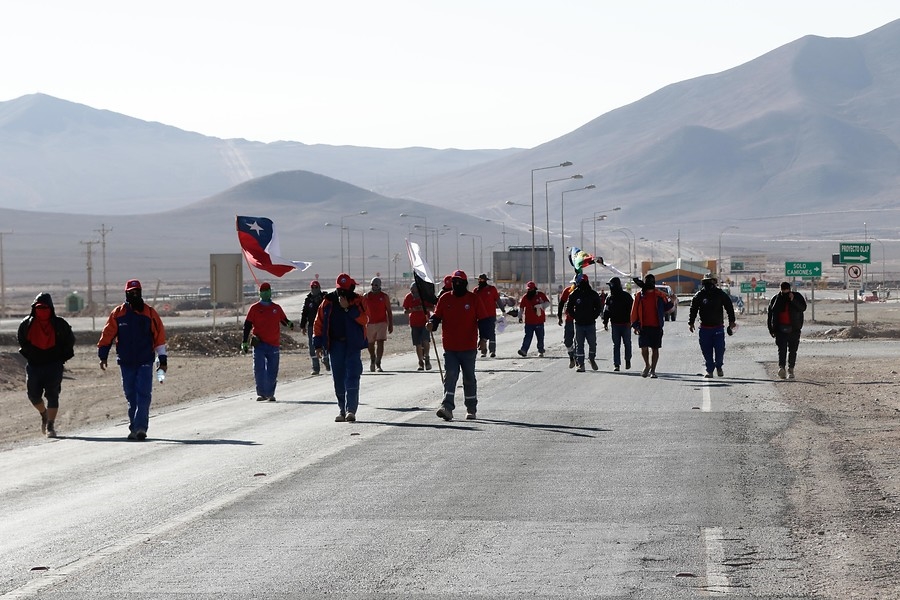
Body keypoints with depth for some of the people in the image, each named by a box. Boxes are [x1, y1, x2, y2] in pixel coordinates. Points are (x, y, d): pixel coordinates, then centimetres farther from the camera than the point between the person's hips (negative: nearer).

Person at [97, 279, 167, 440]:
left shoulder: (150, 313, 3)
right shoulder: (118, 313, 5)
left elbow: (159, 335, 5)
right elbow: (107, 335, 7)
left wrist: (163, 359, 3)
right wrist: (103, 356, 2)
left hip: (145, 362, -2)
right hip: (126, 362, 2)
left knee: (143, 395, -11)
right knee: (131, 397, 6)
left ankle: (140, 427, -15)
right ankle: (135, 428, 13)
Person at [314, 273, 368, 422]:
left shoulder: (357, 301, 0)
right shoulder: (328, 302, 6)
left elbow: (363, 319, -14)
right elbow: (319, 323, 10)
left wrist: (348, 308, -21)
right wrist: (318, 344, 5)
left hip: (353, 344, -3)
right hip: (335, 344, 3)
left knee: (352, 376, -11)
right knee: (338, 379, 6)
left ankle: (351, 409, -15)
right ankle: (342, 409, 17)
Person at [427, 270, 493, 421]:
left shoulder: (474, 299, -1)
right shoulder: (445, 299, 5)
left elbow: (483, 319, -1)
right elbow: (437, 315, 7)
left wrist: (483, 337, -12)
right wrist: (432, 323, -17)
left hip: (469, 347, -1)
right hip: (450, 347, 1)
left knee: (469, 378, 10)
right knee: (450, 376, -11)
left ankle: (471, 409, 23)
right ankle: (447, 408, -20)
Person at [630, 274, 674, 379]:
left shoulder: (660, 295, 5)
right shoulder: (639, 295, 5)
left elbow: (666, 307, 10)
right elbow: (634, 311, 6)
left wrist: (671, 302, -10)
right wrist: (635, 325, 0)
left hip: (656, 327, 0)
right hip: (643, 327, 0)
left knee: (655, 348, 3)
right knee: (644, 347, -5)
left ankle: (652, 370, 11)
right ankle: (647, 365, 21)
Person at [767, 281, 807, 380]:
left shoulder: (797, 297, 6)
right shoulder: (776, 299, 8)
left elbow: (803, 307, -9)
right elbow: (770, 315, 13)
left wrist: (793, 300, -21)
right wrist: (771, 329, 8)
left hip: (794, 329, 1)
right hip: (780, 328, -1)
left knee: (792, 350, 5)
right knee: (782, 349, -16)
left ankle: (791, 369, 14)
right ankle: (781, 367, -28)